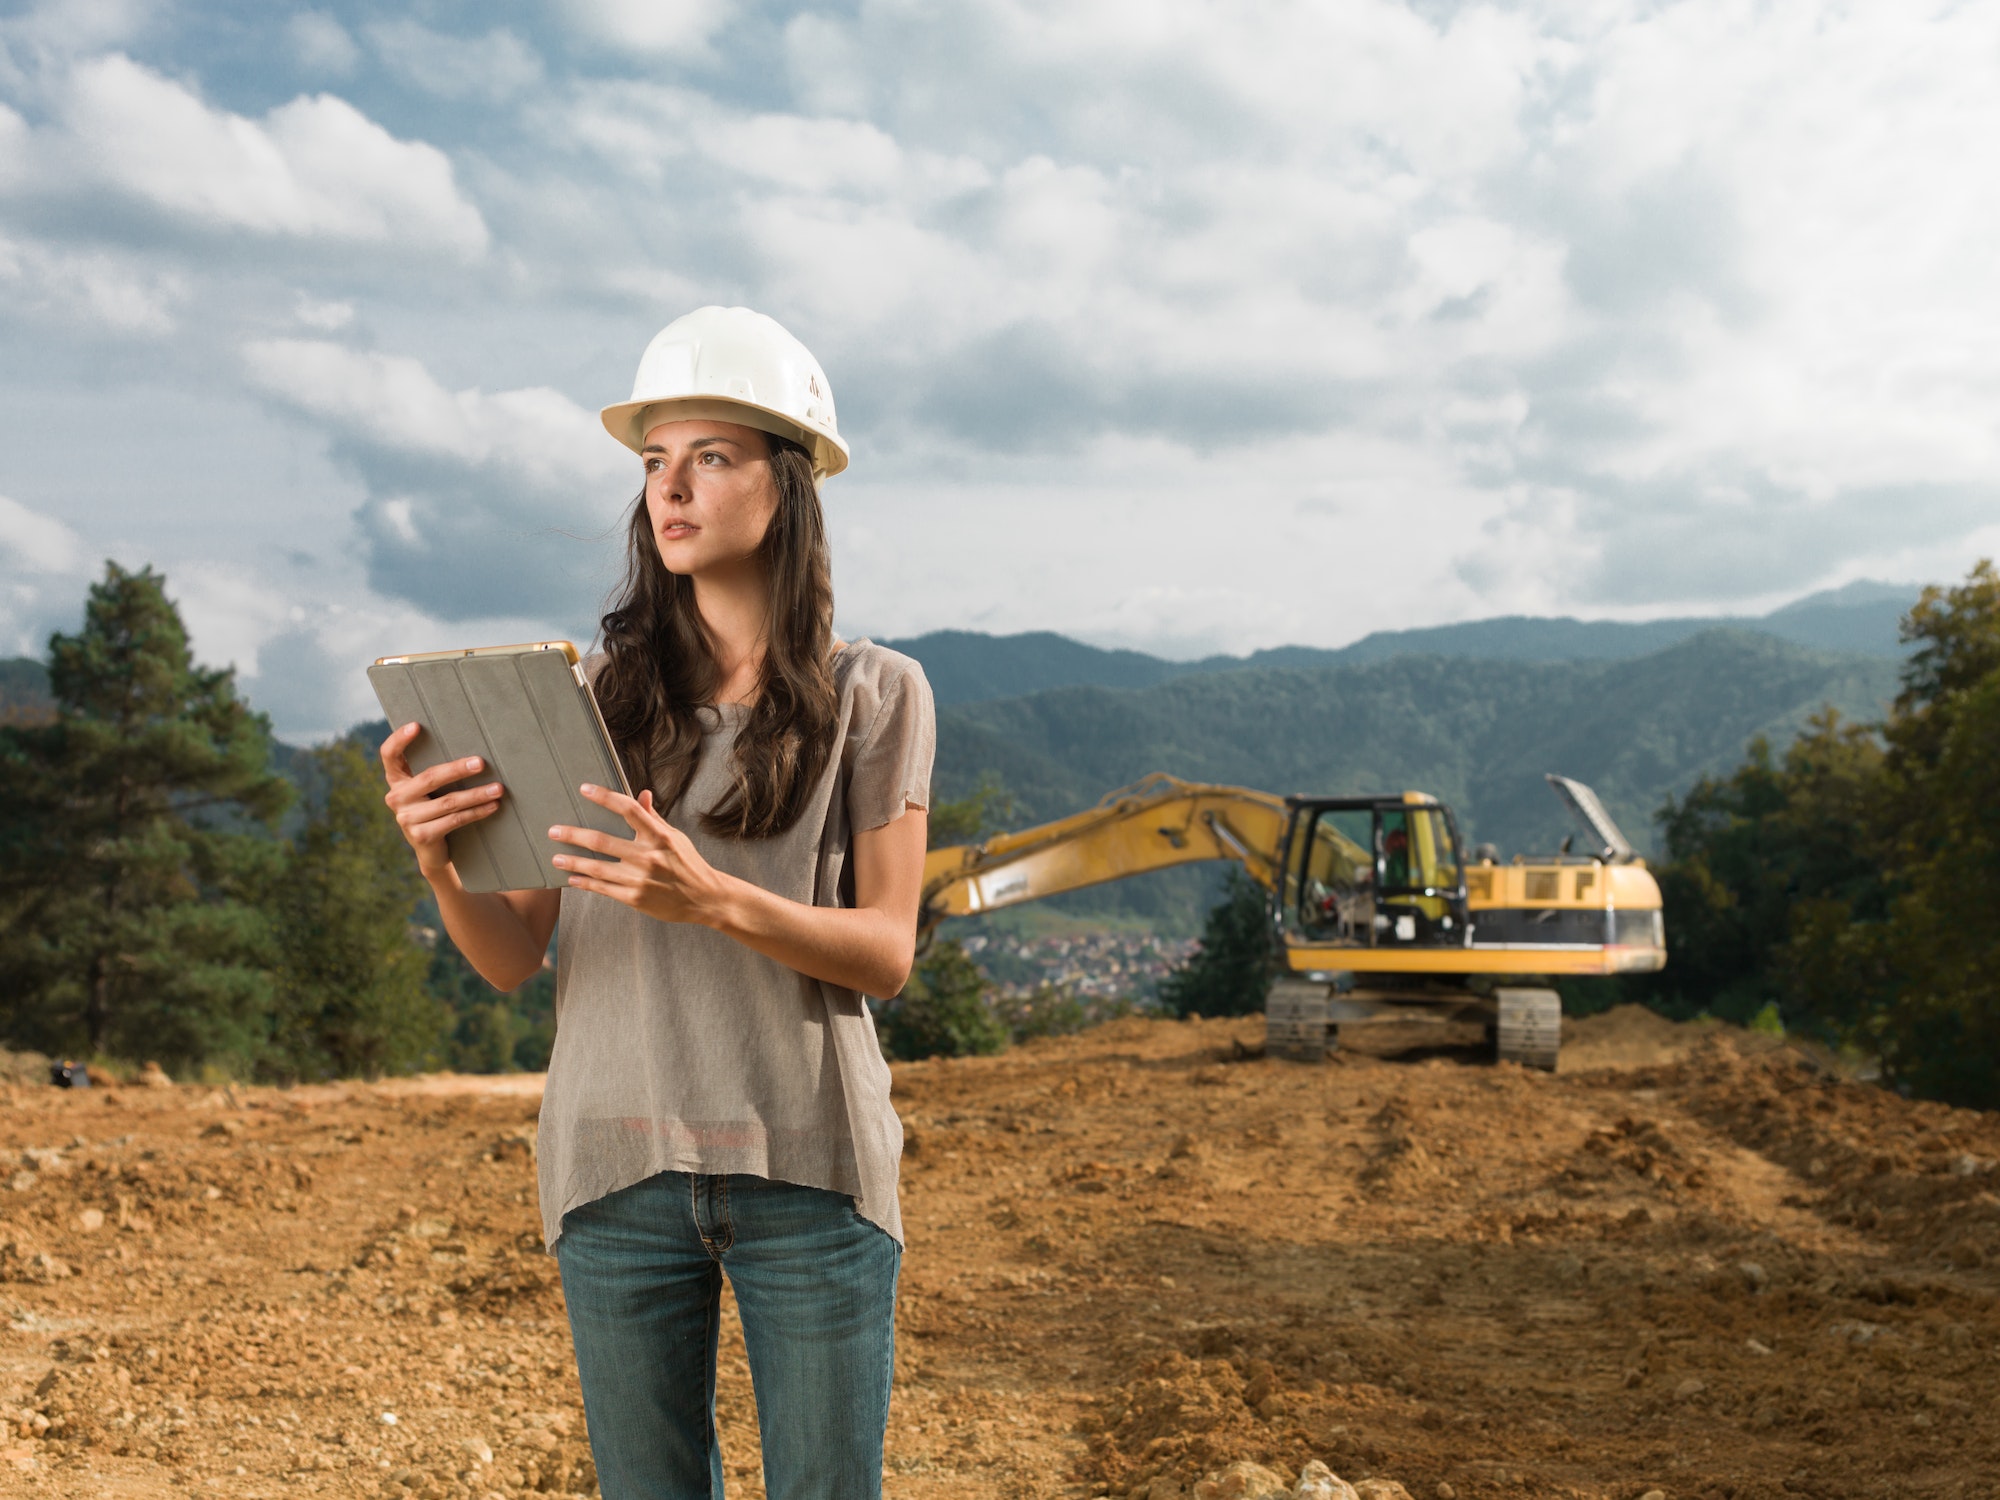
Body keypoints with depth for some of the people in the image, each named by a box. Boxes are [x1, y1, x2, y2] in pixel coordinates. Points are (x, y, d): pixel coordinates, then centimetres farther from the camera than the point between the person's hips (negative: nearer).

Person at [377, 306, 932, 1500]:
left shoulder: (873, 697, 0)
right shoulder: (594, 695, 4)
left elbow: (886, 954, -5)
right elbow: (512, 959, 2)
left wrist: (716, 901, -22)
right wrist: (437, 864, -19)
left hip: (806, 1166, -1)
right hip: (618, 1165, 2)